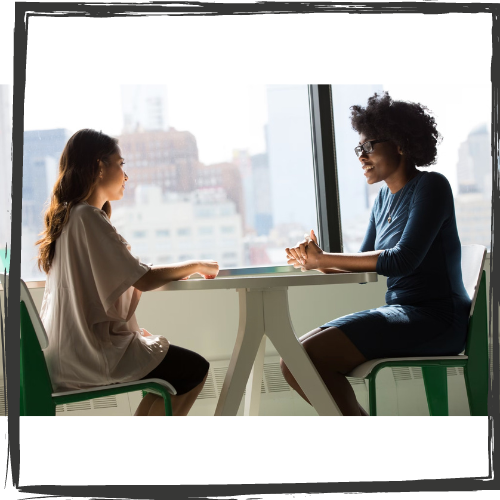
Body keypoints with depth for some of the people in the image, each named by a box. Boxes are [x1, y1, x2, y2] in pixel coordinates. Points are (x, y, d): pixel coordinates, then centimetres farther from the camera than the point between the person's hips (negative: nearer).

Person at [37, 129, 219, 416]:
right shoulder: (88, 217, -18)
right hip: (89, 353, -10)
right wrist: (195, 266, -5)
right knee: (195, 370, 1)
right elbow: (142, 280, -19)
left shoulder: (68, 215, 12)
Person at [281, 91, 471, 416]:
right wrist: (317, 261, -6)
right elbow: (364, 262, 15)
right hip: (401, 314, 9)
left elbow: (403, 259, -20)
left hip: (435, 319, -9)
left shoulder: (431, 187, -9)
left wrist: (323, 259, -16)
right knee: (293, 361, -3)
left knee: (309, 356, -22)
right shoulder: (385, 197, 16)